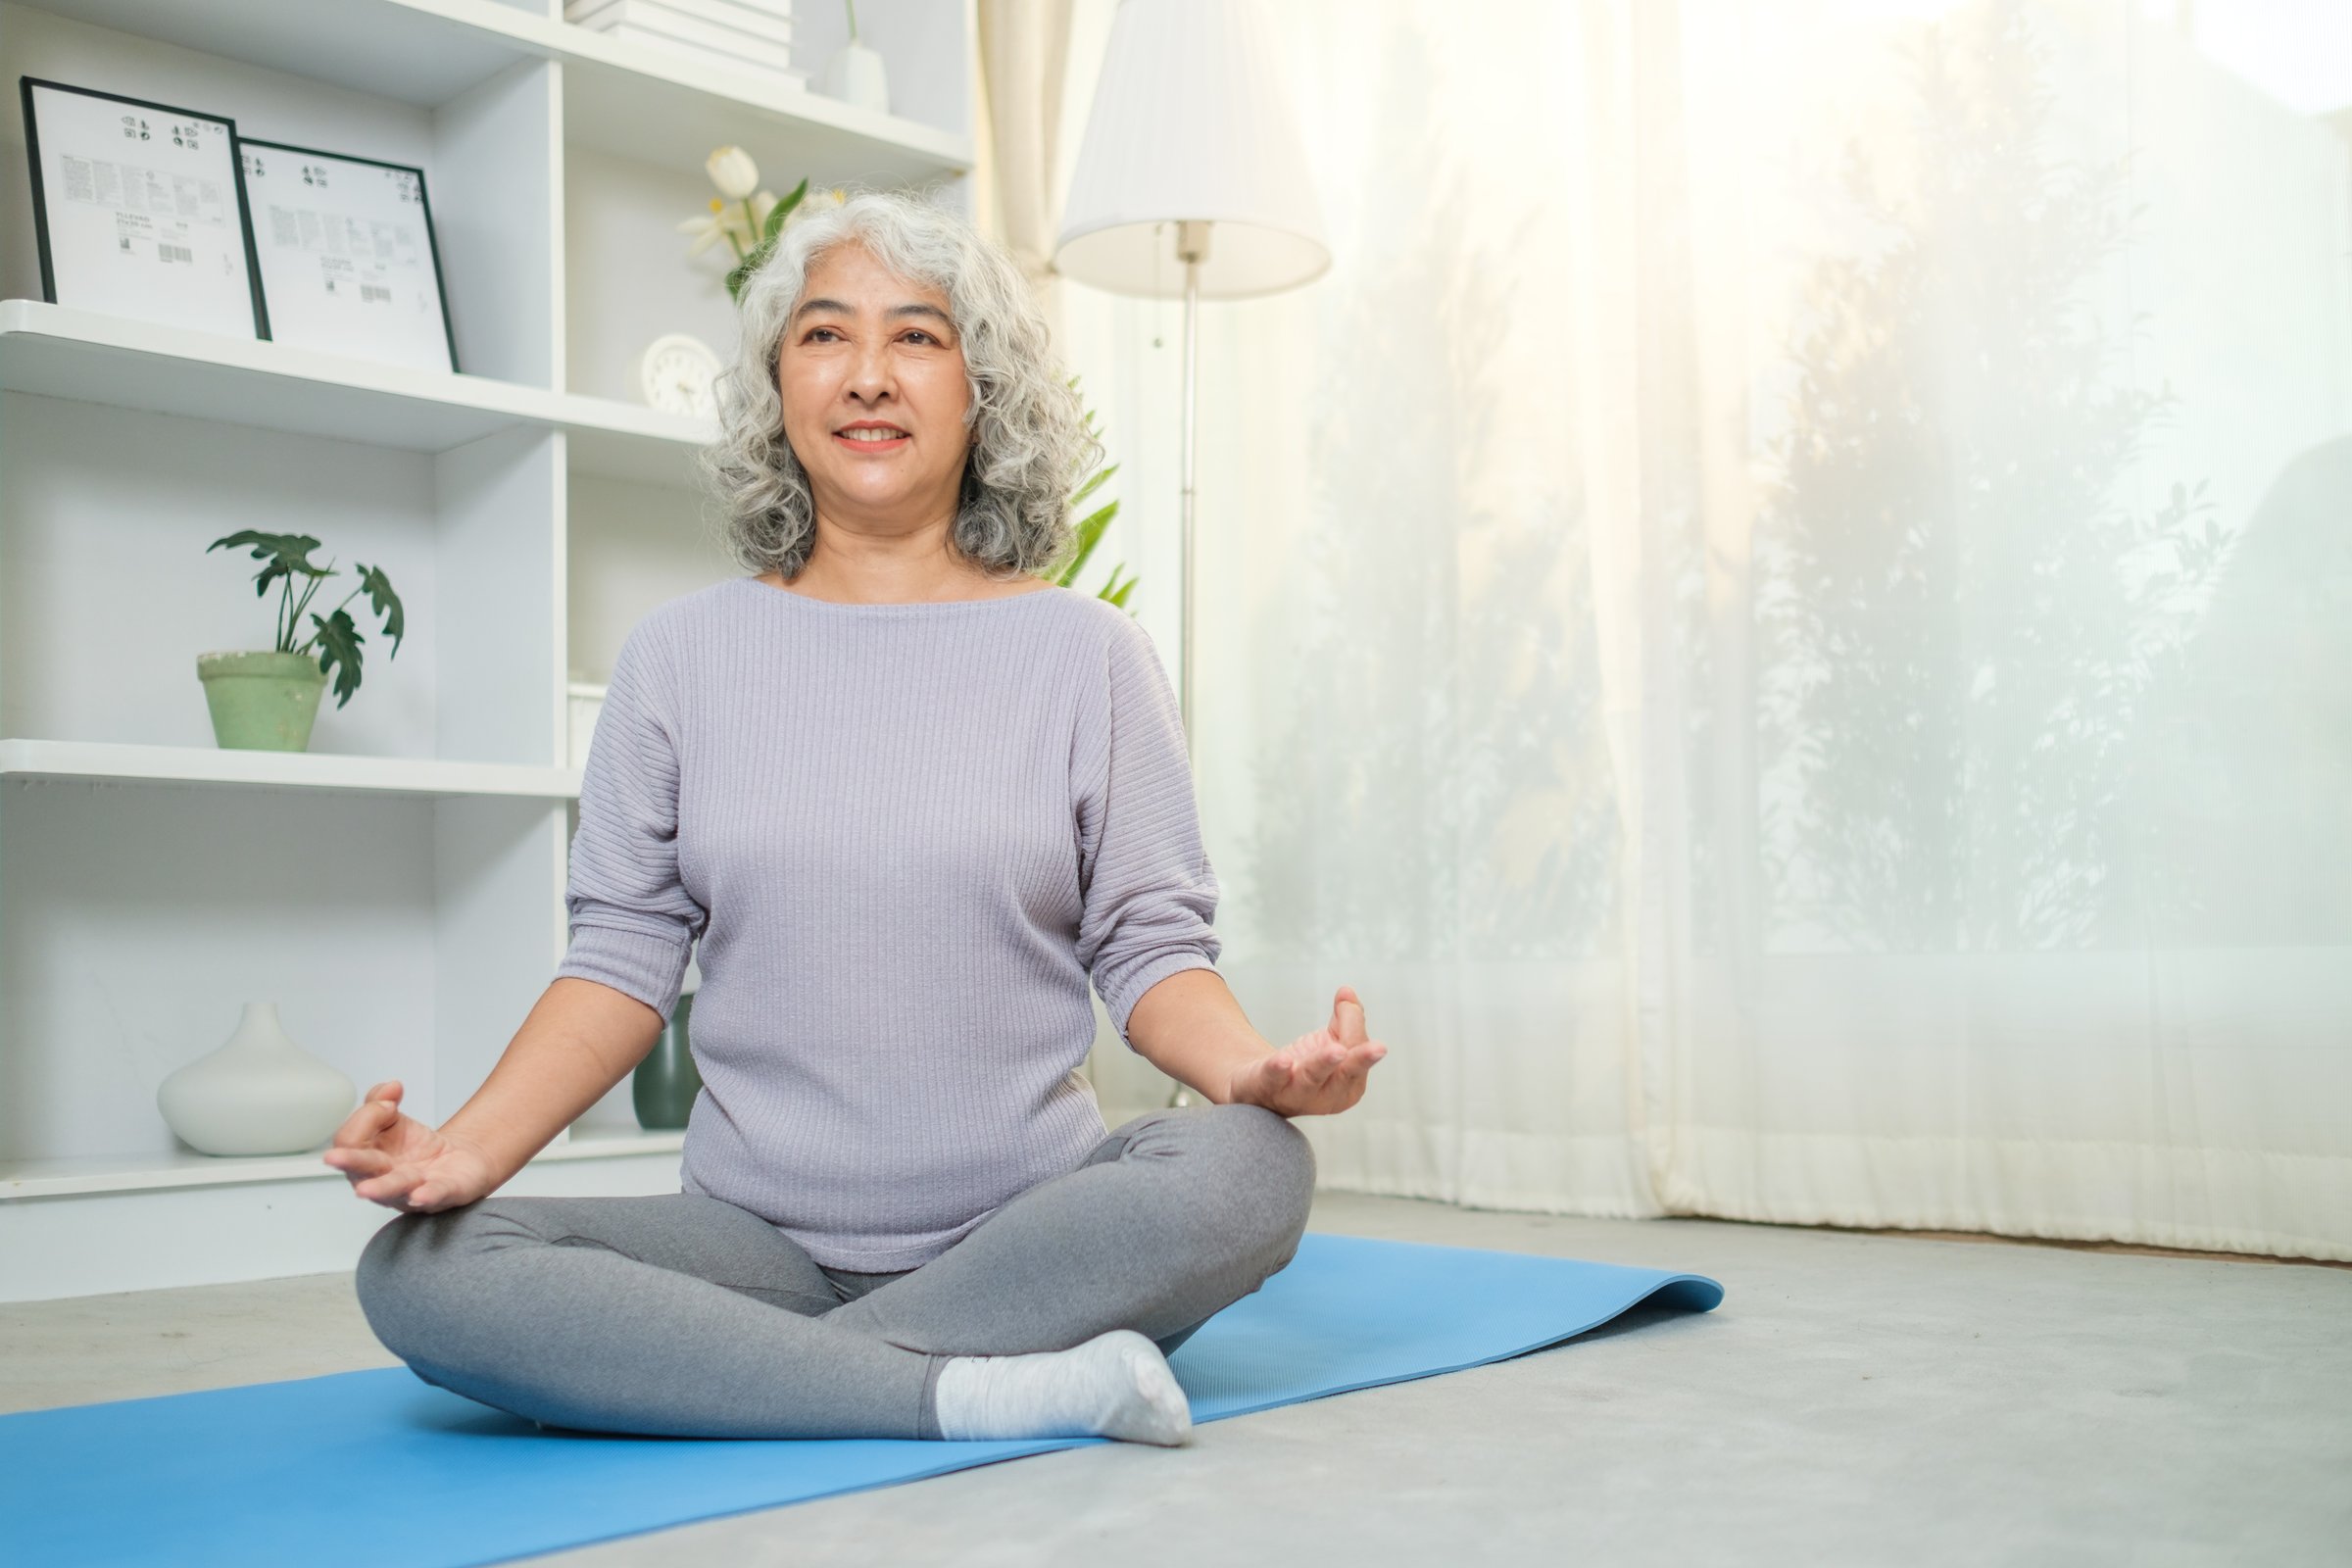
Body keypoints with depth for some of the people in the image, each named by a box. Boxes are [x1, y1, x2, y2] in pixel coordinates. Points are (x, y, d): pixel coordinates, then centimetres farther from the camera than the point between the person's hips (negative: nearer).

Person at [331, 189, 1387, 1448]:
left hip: (1023, 1226, -1)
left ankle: (712, 1383, -20)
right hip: (756, 1236, 1)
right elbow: (624, 954, 5)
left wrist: (1251, 1067, -20)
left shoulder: (1085, 653, 5)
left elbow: (1147, 943, 2)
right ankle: (987, 1392, -25)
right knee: (418, 1273, -23)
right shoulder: (682, 655, 8)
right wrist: (467, 1146, -11)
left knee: (1249, 1171, -32)